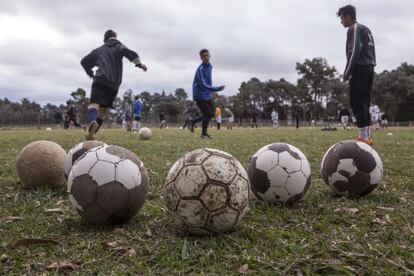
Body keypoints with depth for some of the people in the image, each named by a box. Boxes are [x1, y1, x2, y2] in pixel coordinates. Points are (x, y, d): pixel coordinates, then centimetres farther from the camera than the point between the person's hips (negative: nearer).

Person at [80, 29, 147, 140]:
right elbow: (131, 54, -4)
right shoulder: (119, 46, 18)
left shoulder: (99, 50, 24)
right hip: (114, 85, 1)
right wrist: (139, 64, 7)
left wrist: (91, 74, 39)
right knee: (103, 109, 11)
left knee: (94, 103, -18)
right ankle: (92, 133, 2)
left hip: (100, 81, -1)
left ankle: (92, 122, -50)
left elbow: (84, 61, 25)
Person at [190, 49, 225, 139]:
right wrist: (217, 89, -30)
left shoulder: (210, 66, 8)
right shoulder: (200, 69, -19)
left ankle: (194, 122, 29)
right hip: (200, 95, -9)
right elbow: (203, 85, -26)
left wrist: (210, 89, 14)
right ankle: (203, 134, 9)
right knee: (208, 114, -10)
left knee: (212, 114, 11)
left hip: (207, 95, 9)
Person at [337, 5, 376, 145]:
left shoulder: (353, 29, -5)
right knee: (364, 102, 10)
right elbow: (370, 50, 19)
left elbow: (355, 51, -16)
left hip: (359, 69, -9)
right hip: (369, 68, 9)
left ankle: (363, 137, -13)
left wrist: (347, 73, -15)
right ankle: (367, 136, 9)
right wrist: (369, 67, 16)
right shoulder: (366, 29, 23)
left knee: (357, 103, -9)